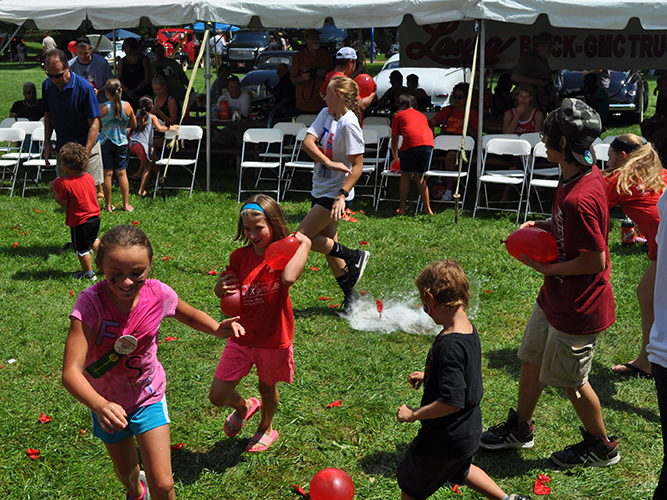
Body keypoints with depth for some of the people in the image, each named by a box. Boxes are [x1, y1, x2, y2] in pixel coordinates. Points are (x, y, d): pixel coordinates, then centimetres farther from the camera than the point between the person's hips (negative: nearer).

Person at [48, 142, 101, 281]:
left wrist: (53, 189, 0)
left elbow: (62, 202, -13)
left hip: (79, 222, -6)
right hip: (95, 217, 7)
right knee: (93, 241, 31)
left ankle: (88, 273, 25)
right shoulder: (89, 177, -3)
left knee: (81, 249, 13)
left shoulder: (66, 184, -23)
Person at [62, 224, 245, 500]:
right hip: (106, 402, 0)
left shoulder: (159, 294, -21)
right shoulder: (90, 303, -31)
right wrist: (99, 405, -55)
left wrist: (217, 328, -20)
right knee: (126, 473, 24)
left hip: (148, 396, 1)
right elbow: (71, 371, -36)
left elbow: (191, 315, 2)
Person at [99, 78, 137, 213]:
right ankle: (126, 204, 13)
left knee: (107, 173, 4)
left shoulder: (102, 108, -15)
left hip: (105, 142, -2)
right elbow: (134, 124, 6)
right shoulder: (127, 106, -7)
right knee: (122, 173, 9)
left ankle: (108, 205, 11)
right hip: (121, 142, 2)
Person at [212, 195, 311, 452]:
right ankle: (244, 406, 38)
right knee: (217, 396, 3)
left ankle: (266, 429, 51)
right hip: (242, 337, 3)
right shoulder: (240, 256, -4)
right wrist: (222, 286, -17)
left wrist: (304, 245, -31)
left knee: (267, 387, 20)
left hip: (273, 340, -3)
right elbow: (221, 291, 7)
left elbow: (289, 278, -40)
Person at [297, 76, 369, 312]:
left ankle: (353, 257, 7)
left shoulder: (349, 124, -19)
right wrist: (328, 162, -25)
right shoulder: (325, 114, 4)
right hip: (320, 189, 8)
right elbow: (307, 142, -10)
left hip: (334, 194, -8)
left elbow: (358, 166, -21)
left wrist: (342, 196, -29)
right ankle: (351, 296, 24)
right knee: (327, 243, 12)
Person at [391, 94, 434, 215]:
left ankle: (402, 208, 12)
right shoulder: (421, 115, 34)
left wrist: (395, 158, 40)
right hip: (428, 142, 4)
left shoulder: (399, 116, 21)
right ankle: (427, 208, 15)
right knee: (419, 176, 16)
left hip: (411, 143, -4)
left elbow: (394, 139, 26)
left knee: (406, 176, 9)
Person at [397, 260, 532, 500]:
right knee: (460, 470, 36)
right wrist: (428, 376, 17)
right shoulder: (470, 329, -4)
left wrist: (413, 414, -22)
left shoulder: (449, 345, -33)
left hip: (445, 439, -9)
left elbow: (452, 402, -33)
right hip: (469, 430, 9)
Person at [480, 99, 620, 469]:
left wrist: (548, 268, -18)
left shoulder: (580, 198, -32)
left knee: (571, 381, 9)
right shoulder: (583, 175, 0)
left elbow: (595, 260, -29)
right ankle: (519, 428, 41)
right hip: (555, 297, 10)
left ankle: (602, 446, 32)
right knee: (531, 361, 21)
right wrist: (541, 226, 1)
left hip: (577, 309, -10)